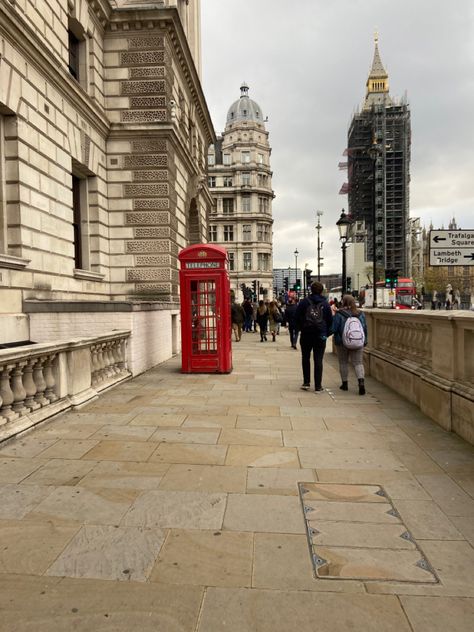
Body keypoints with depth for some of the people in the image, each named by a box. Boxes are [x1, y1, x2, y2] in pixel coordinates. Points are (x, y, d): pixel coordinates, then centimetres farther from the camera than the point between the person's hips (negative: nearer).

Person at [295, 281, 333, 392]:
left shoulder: (304, 302, -2)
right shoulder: (325, 304, 1)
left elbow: (297, 317, -3)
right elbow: (330, 320, 3)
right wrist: (327, 333, 12)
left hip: (306, 335, 0)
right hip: (321, 336, 0)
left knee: (305, 358, 15)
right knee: (318, 360, 3)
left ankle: (306, 382, 14)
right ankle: (318, 386, 5)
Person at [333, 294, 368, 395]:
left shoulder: (339, 314, -11)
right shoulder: (361, 314, 3)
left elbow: (334, 328, -12)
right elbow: (365, 328, 7)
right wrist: (364, 341, 16)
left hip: (342, 342, -2)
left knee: (343, 362, 12)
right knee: (358, 363, 3)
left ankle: (344, 383, 20)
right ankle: (361, 382, -16)